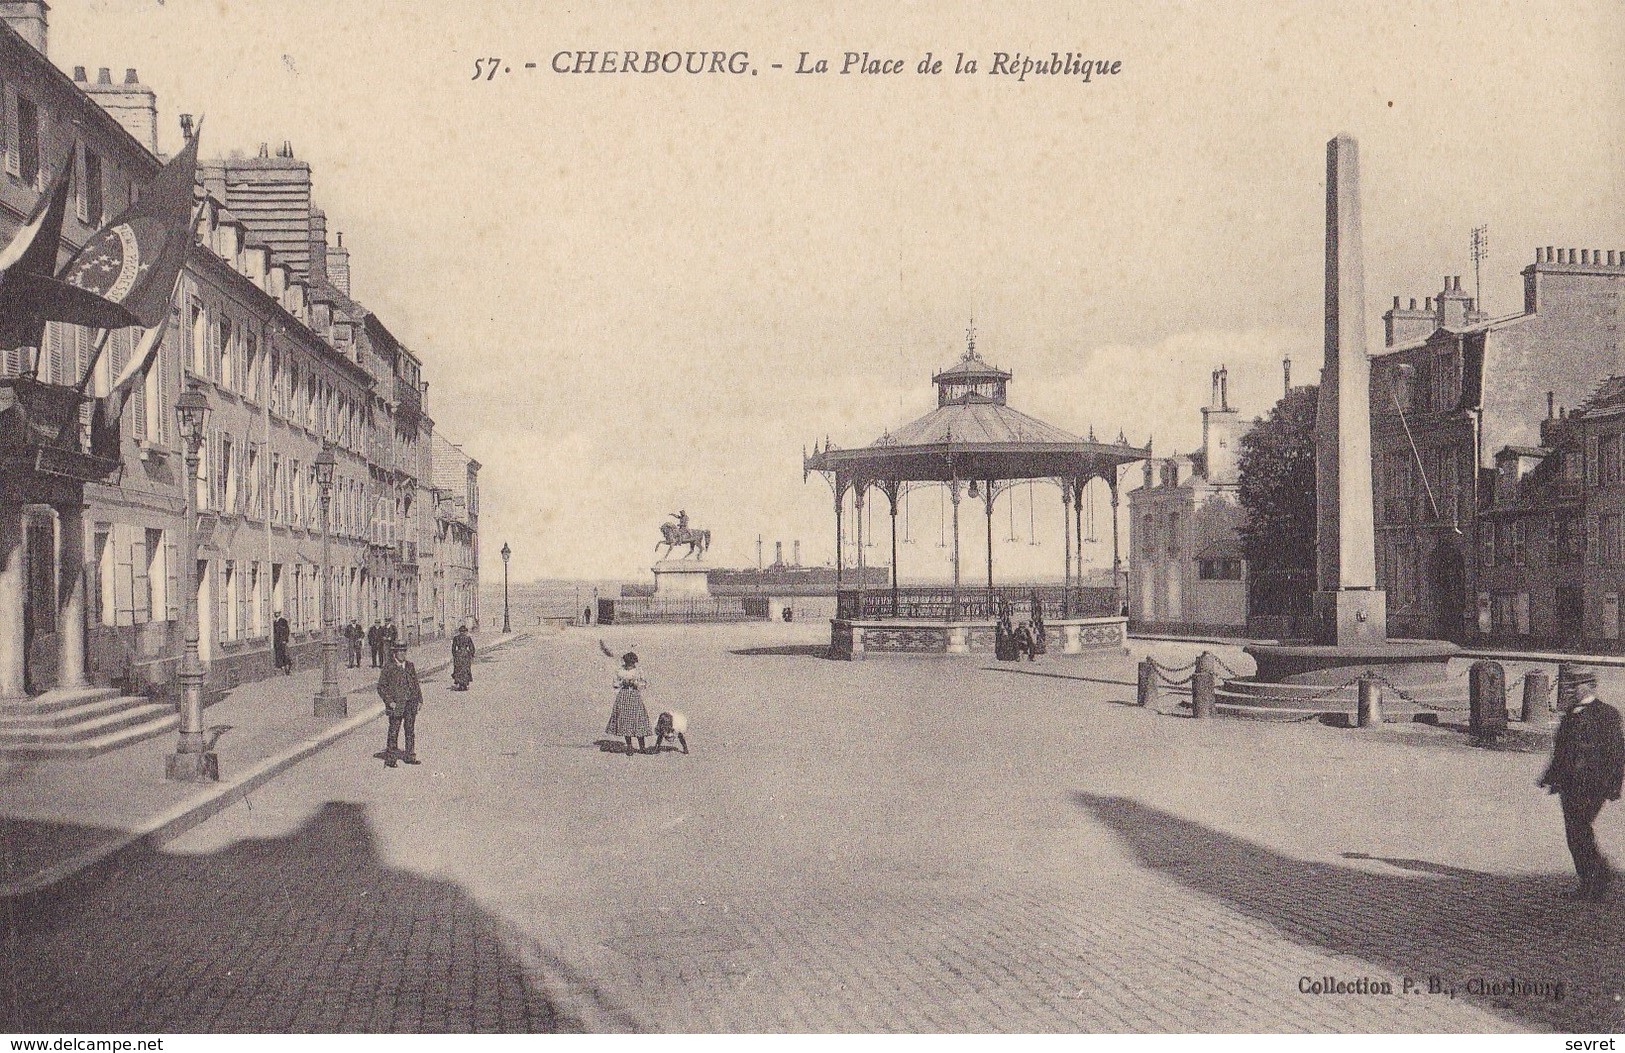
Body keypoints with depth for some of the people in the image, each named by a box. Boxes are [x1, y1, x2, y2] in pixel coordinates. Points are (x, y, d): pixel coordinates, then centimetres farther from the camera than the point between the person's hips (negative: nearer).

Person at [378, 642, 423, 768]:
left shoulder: (410, 666, 11)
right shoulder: (389, 668, -6)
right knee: (394, 731, 0)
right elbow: (381, 687, -6)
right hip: (396, 704, -5)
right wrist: (389, 702, -13)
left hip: (410, 704, 5)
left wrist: (419, 699, 9)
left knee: (410, 730, 10)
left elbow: (416, 683, 17)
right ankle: (390, 759, 7)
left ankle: (410, 756, 19)